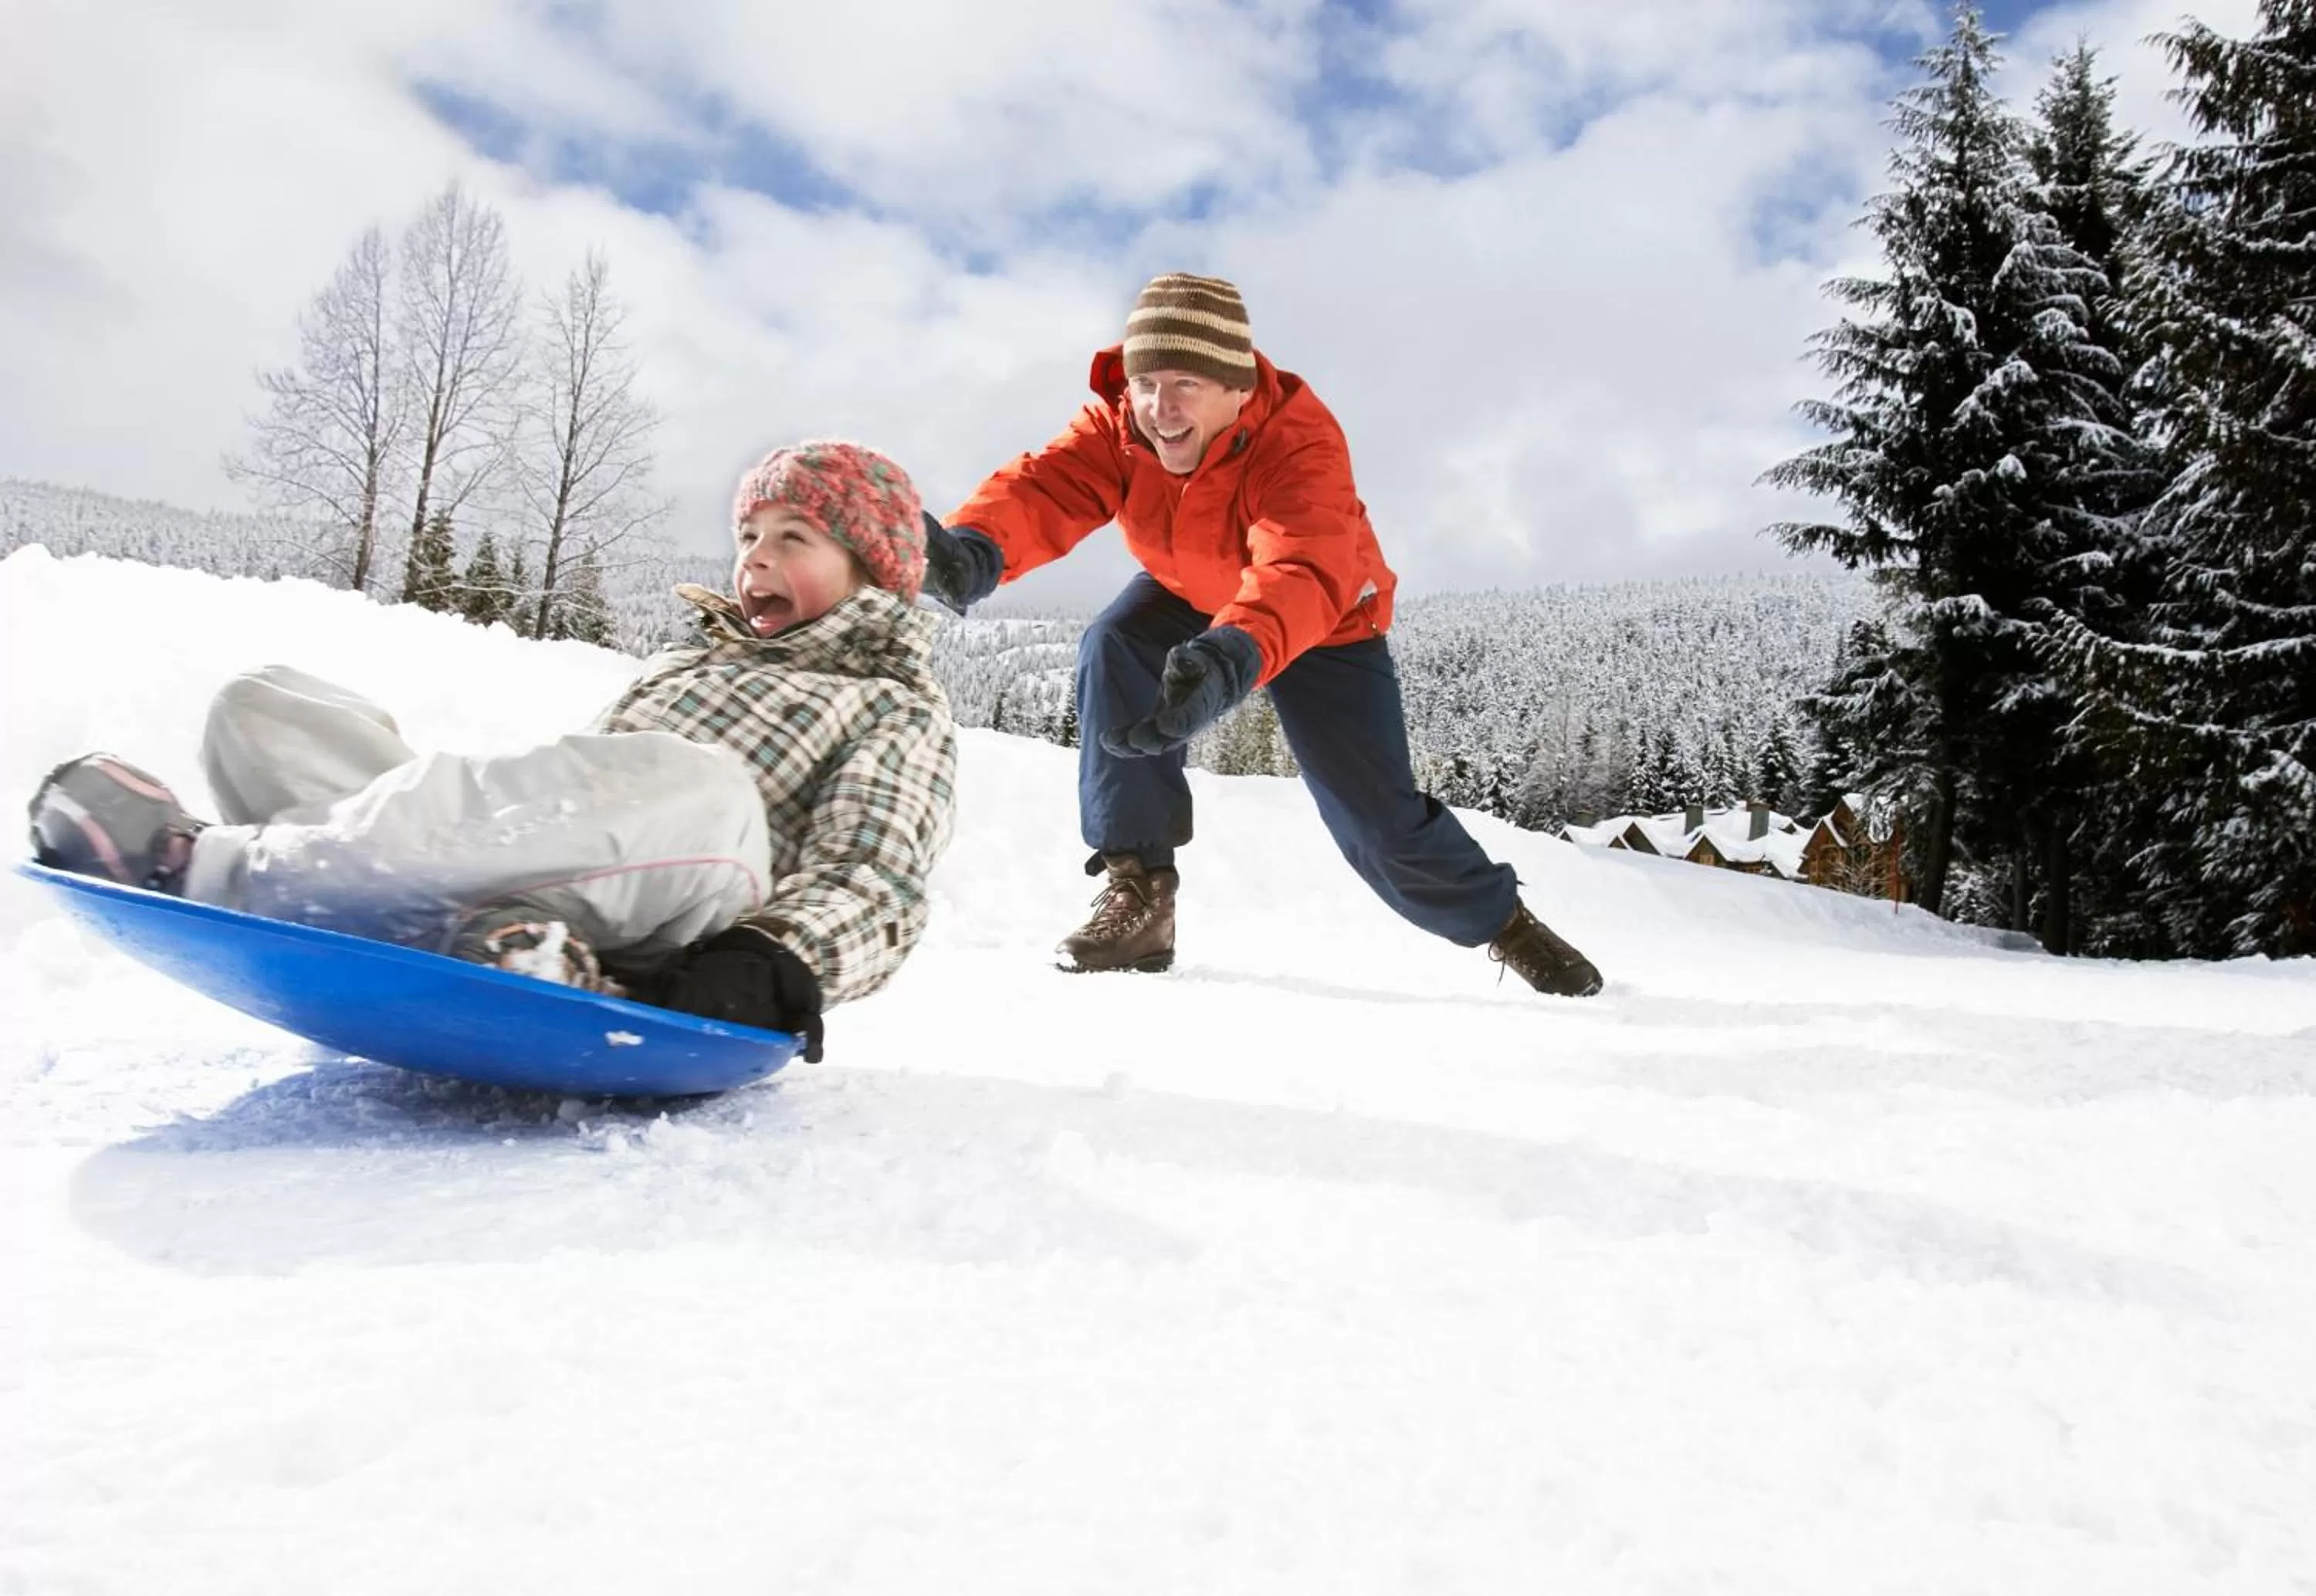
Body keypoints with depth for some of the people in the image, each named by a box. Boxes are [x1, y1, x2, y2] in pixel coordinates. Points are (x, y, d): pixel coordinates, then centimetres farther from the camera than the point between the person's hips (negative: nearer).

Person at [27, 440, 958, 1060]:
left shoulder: (899, 711, 17)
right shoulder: (675, 668, 36)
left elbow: (873, 889, -1)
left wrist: (774, 967, -21)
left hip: (663, 957, -6)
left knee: (695, 788, -38)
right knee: (263, 706, -4)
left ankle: (204, 867, -31)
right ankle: (494, 938, -32)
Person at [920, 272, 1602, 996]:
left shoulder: (1301, 441, -37)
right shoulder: (1117, 424, -23)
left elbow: (1304, 576, -55)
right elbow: (1042, 485, -41)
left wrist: (1233, 657, -76)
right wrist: (973, 548, -65)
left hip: (1324, 624, -3)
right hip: (1187, 599, 4)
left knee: (1379, 818, -7)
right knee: (1112, 655, -29)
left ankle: (1502, 920, 23)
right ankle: (1140, 890, -16)